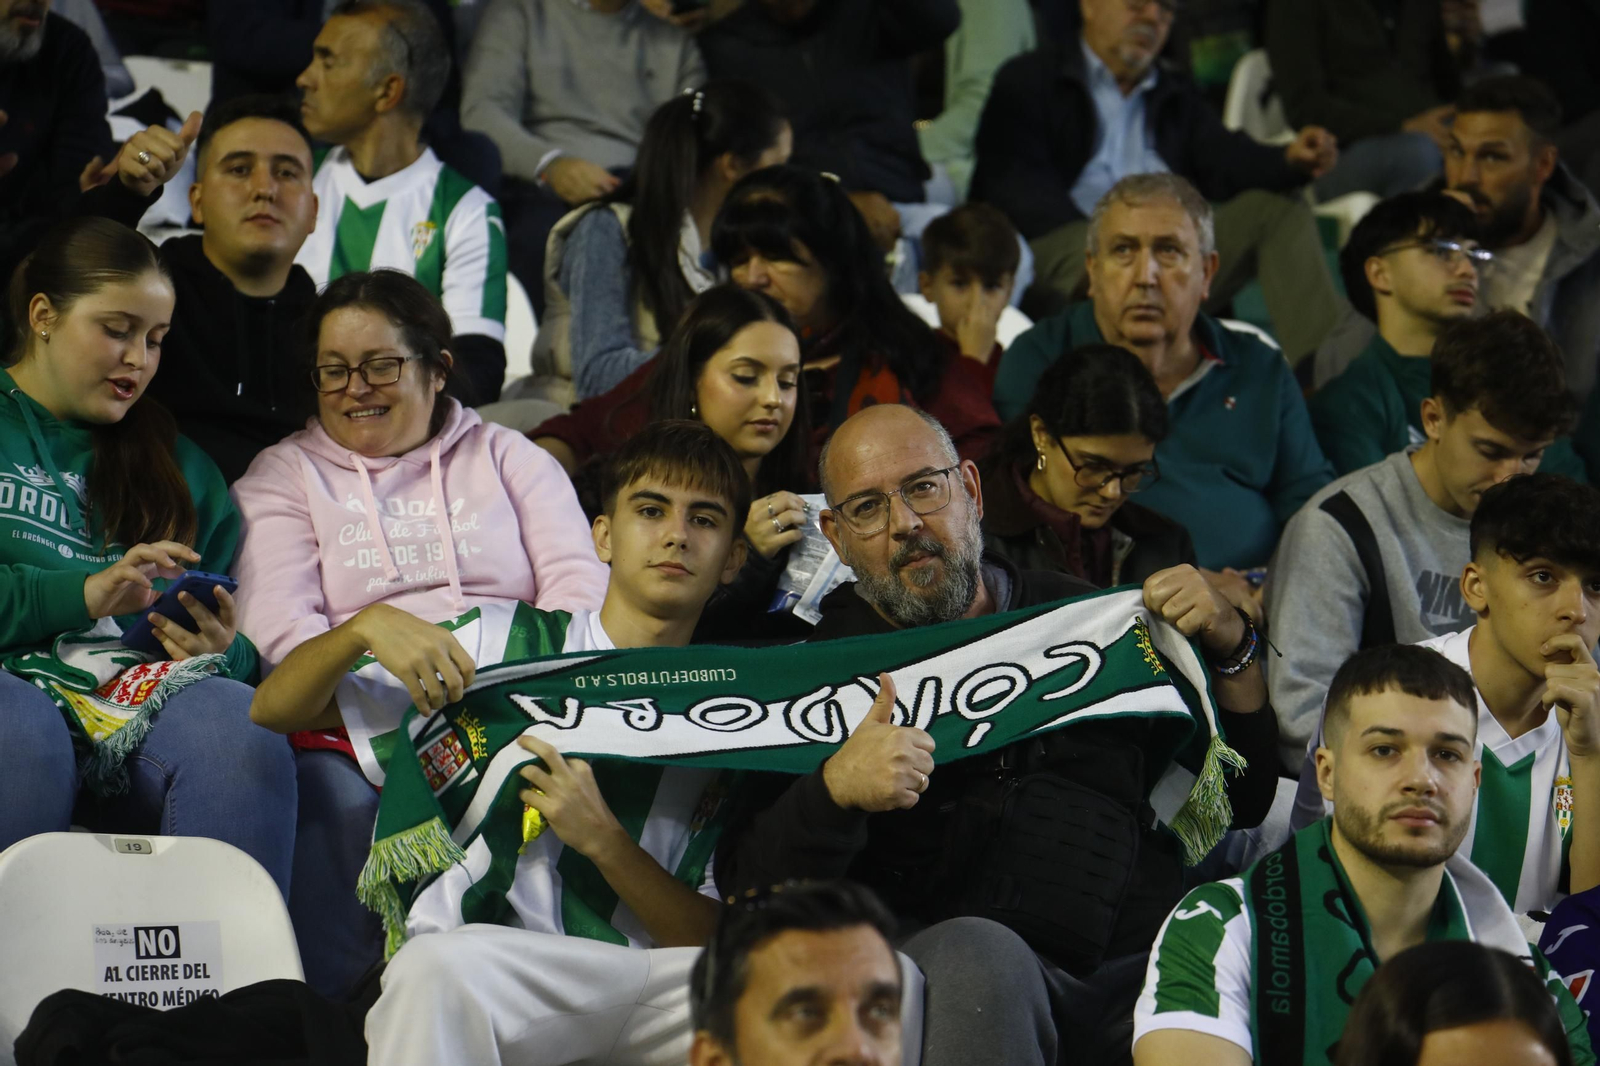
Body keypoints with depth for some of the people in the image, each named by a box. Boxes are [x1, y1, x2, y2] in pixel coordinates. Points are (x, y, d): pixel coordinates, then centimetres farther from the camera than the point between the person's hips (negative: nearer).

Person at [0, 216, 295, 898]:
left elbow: (236, 643, 25)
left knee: (241, 733, -31)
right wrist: (81, 594, -10)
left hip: (137, 690, 4)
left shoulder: (178, 465, 28)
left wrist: (224, 650, 0)